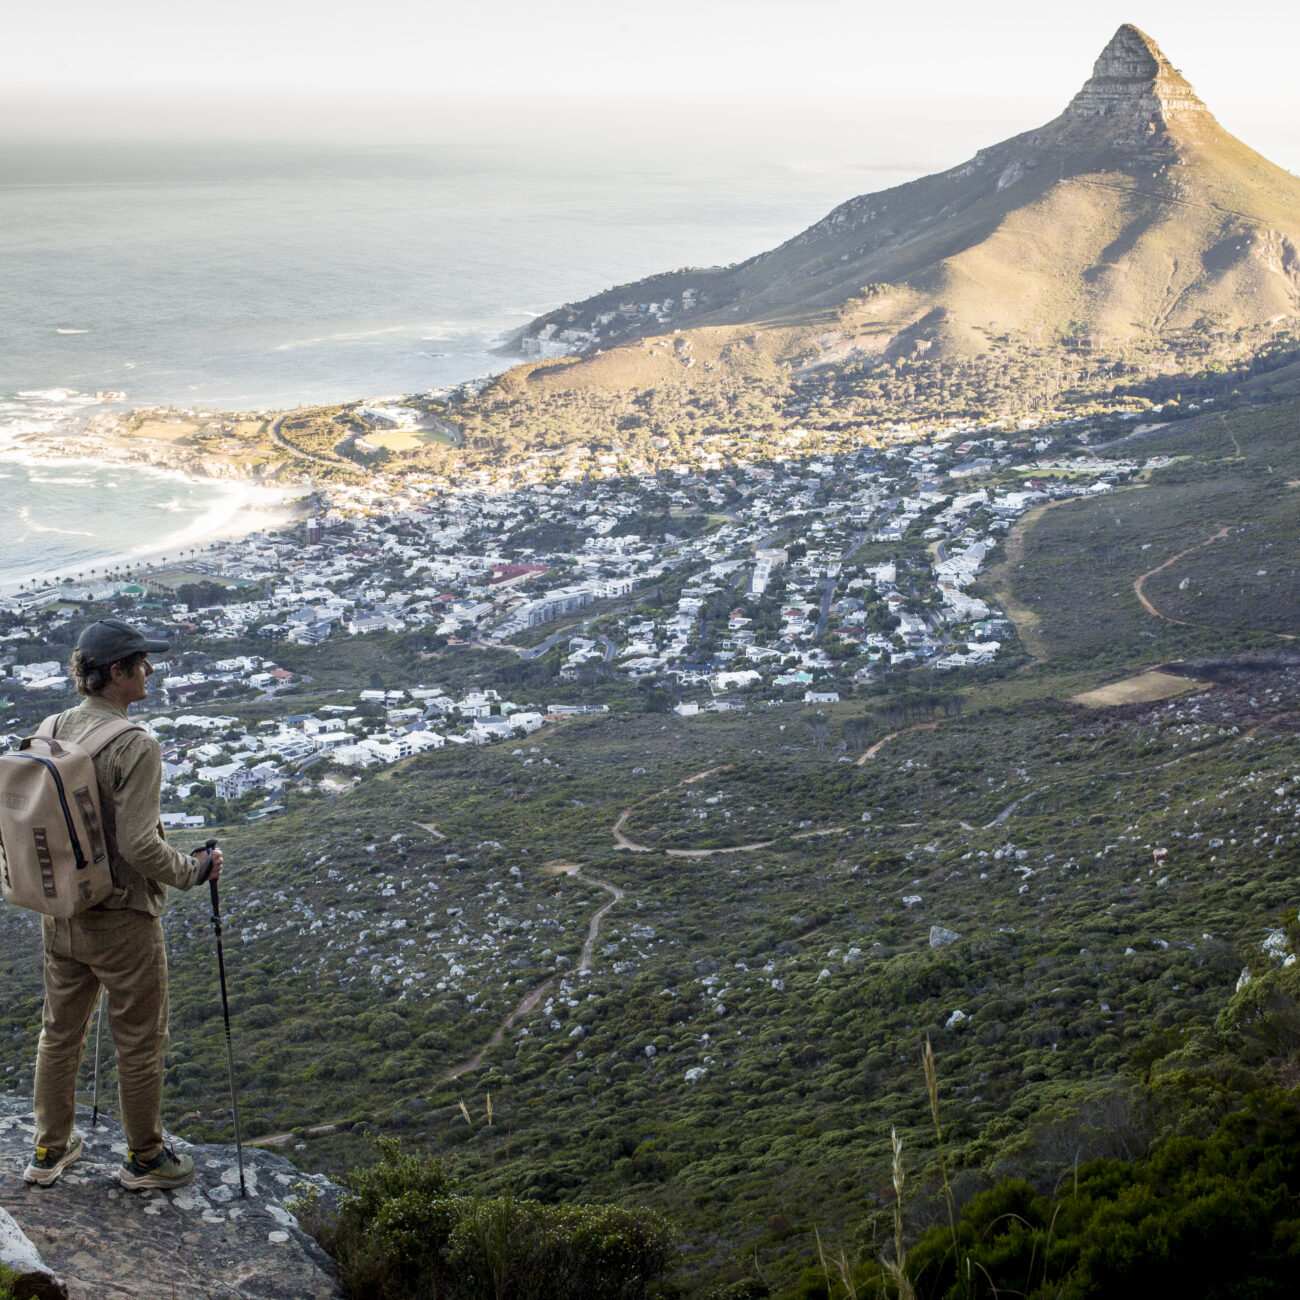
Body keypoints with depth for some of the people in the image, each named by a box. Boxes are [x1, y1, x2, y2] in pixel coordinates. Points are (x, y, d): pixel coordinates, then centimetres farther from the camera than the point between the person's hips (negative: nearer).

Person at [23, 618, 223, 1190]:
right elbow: (140, 847, -26)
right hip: (121, 920, -7)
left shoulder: (49, 731, -1)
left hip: (59, 914, 7)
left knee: (59, 1034, 21)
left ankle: (50, 1151, 36)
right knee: (140, 1043, 12)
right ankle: (144, 1158, 27)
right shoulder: (134, 746, -23)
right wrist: (194, 869, -9)